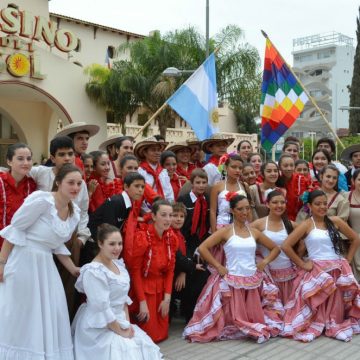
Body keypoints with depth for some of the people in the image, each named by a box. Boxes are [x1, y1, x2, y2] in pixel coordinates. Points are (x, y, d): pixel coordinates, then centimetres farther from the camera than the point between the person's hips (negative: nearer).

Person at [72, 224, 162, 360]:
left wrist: (127, 324, 1)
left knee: (144, 347, 4)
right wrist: (121, 332, -14)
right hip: (100, 329, -8)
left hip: (120, 322, 8)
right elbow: (102, 308, -22)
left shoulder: (119, 264, 4)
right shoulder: (94, 271, -22)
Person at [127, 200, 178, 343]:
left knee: (161, 334, 12)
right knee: (149, 335, 1)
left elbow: (170, 269, 3)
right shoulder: (142, 237, -23)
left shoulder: (171, 238, -4)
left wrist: (167, 298, -4)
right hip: (143, 288, -6)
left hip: (161, 289, 6)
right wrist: (143, 302, -16)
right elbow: (135, 271, -16)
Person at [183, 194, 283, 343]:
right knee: (235, 318, 0)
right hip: (232, 281, -4)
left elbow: (275, 248, 17)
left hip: (253, 281, 4)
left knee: (254, 317, 10)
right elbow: (202, 248, -14)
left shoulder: (254, 232, 7)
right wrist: (218, 266, -13)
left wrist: (264, 262, 2)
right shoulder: (226, 231, -6)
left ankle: (254, 329, 35)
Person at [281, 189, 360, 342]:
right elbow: (286, 246, -14)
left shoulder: (335, 221, 5)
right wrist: (301, 264, -10)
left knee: (336, 305, 4)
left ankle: (336, 327, 22)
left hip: (338, 271, 4)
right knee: (315, 305, -5)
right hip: (316, 271, -3)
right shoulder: (306, 225, -6)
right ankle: (311, 328, 9)